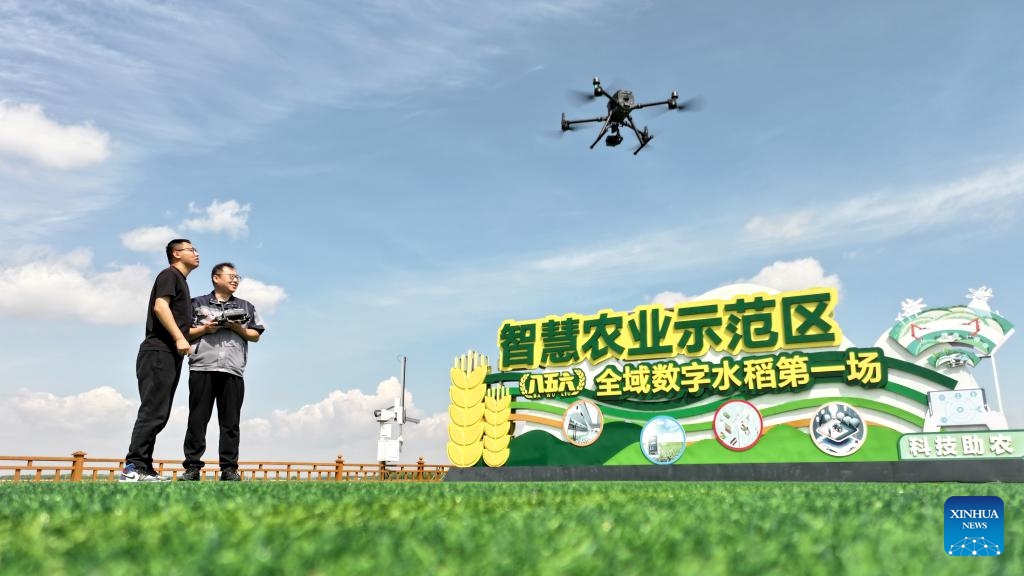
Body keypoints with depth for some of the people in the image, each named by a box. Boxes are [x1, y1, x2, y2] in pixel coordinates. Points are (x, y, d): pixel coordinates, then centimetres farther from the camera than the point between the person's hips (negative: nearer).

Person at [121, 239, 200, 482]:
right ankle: (133, 466, -16)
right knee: (153, 412, -14)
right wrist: (179, 338, -22)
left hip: (169, 355, 9)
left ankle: (144, 469, 7)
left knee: (158, 414, 6)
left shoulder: (180, 280, 27)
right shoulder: (170, 275, -1)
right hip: (159, 352, -9)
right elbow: (160, 307, -17)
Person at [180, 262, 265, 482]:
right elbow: (184, 332, 11)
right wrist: (204, 328, -4)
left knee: (230, 422, -1)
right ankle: (192, 467, 2)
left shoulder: (245, 307, 21)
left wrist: (239, 329, -1)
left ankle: (229, 468, 1)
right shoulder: (198, 304, 16)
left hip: (232, 371, 1)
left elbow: (256, 335, 17)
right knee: (197, 419, -2)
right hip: (202, 368, -1)